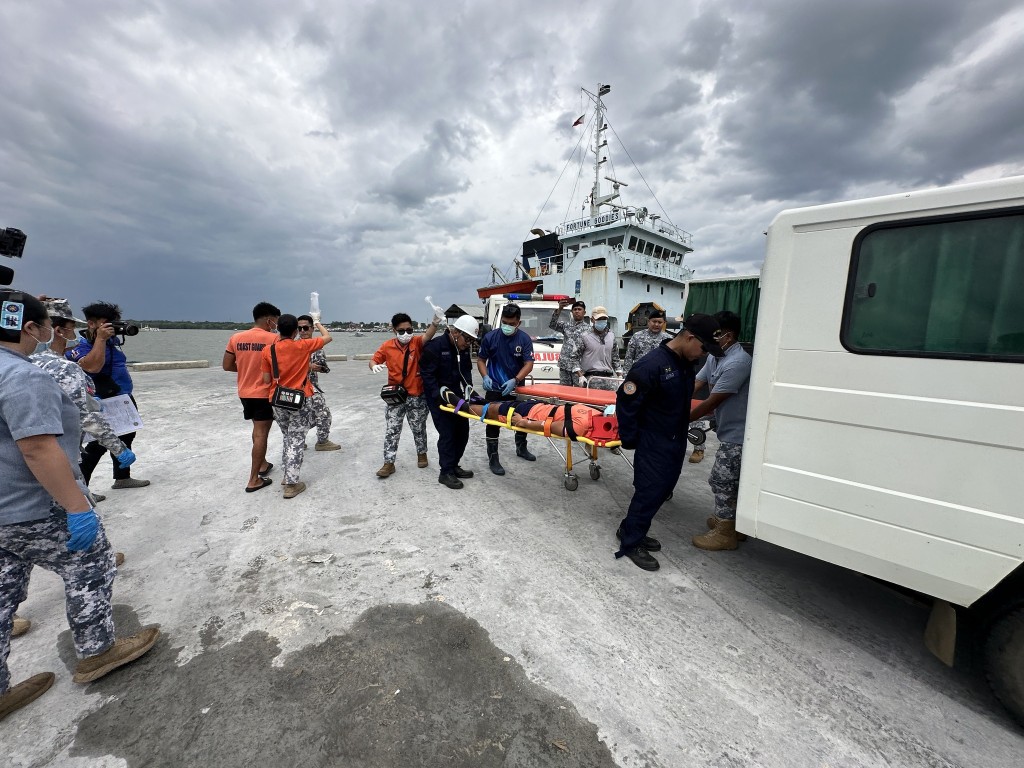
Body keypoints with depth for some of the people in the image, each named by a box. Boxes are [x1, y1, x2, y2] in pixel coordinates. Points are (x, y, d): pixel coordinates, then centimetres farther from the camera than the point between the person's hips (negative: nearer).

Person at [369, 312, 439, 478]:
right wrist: (374, 366, -18)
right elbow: (373, 360, 7)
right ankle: (389, 463, 13)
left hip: (417, 396, -1)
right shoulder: (387, 346, -2)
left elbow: (427, 336, -29)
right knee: (391, 430, 4)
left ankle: (422, 453, 36)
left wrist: (435, 322, -50)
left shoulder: (417, 342, -9)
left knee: (419, 428, 15)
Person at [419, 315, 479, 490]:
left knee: (462, 430, 10)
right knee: (447, 433, -6)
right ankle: (446, 472, 8)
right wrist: (439, 396, -25)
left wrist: (468, 387, -6)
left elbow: (466, 370, 10)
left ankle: (454, 466, 26)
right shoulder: (435, 346, -21)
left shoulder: (463, 348, 3)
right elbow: (427, 375, -21)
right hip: (437, 396, -8)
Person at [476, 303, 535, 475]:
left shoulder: (525, 339, -8)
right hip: (494, 389, -2)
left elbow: (529, 364, -14)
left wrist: (515, 380, -29)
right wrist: (485, 377, -20)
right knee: (493, 423, -1)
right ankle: (493, 458, 12)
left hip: (516, 388, 2)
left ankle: (521, 448, 41)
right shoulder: (490, 337, -9)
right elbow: (481, 360, -1)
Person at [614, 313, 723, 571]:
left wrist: (683, 429, 17)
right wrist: (629, 439, -16)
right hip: (653, 443, -9)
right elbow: (626, 401, -21)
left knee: (663, 488, 15)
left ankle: (632, 530, 32)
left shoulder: (686, 364, 5)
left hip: (676, 441, 9)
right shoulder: (652, 364, -23)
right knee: (650, 491, -1)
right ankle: (630, 543, 17)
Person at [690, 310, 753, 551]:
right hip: (730, 431, 9)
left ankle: (725, 533, 16)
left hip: (737, 433, -9)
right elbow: (695, 385, 4)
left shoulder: (738, 362, -26)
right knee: (732, 480, 20)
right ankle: (732, 522, 37)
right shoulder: (715, 357, 4)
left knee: (720, 480, 0)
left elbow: (712, 402, -25)